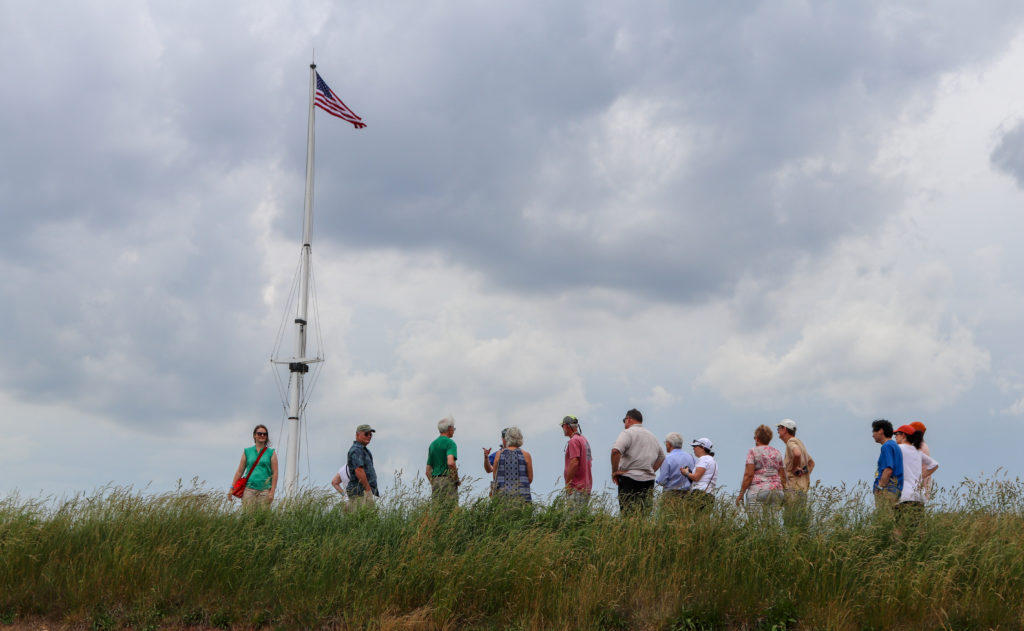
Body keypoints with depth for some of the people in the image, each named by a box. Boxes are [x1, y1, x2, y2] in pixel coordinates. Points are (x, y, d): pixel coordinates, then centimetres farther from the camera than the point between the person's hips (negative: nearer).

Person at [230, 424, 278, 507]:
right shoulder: (247, 451, 13)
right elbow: (239, 471, 13)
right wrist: (232, 488, 5)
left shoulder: (271, 453, 8)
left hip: (264, 489, -1)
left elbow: (275, 473, 3)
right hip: (249, 489, 1)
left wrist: (272, 492, -6)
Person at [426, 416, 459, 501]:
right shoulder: (450, 443, -5)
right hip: (448, 481, -7)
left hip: (435, 481, 7)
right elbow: (450, 462, -23)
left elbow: (428, 471, 17)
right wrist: (456, 478, -10)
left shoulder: (432, 445, 17)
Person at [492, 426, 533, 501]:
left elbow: (495, 477, 7)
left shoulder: (499, 454, 3)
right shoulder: (526, 455, 1)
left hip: (502, 495, 1)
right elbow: (530, 478, 6)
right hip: (521, 497, -1)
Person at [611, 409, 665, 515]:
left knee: (628, 515, -8)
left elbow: (615, 451, -21)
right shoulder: (652, 436, 19)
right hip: (649, 480, 6)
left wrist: (614, 471, -11)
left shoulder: (628, 433, -5)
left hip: (629, 479, -6)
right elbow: (662, 457, 30)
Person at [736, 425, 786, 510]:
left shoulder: (753, 451, 0)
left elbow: (748, 474, -7)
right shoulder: (777, 453, 15)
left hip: (758, 491, -5)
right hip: (776, 491, 5)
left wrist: (741, 494, -4)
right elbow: (783, 477, 14)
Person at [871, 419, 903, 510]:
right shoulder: (894, 446, 22)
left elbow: (888, 470, -19)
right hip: (895, 491, 10)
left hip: (887, 491, -10)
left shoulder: (887, 446, -9)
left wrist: (879, 488, -16)